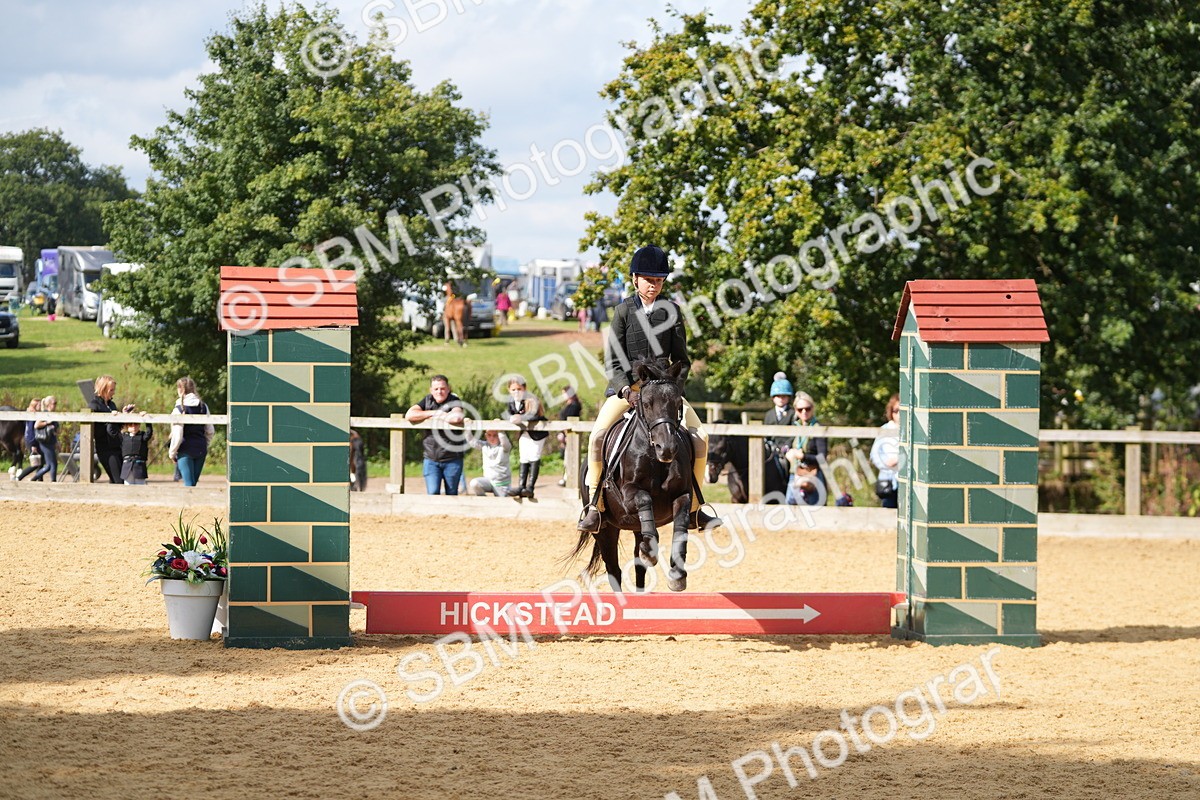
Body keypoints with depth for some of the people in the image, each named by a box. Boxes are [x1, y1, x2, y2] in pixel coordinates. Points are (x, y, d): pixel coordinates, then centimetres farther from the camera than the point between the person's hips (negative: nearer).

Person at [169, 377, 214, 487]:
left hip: (185, 450, -5)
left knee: (189, 483, -6)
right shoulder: (203, 407, 5)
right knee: (193, 482, 14)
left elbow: (177, 435, -12)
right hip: (201, 449, 5)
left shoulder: (179, 409, -10)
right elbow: (210, 431, 9)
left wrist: (172, 452, -1)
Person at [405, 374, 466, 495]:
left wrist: (438, 417, -14)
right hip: (431, 459, 2)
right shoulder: (427, 400, 6)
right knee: (433, 493, -10)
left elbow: (456, 418, -30)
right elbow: (409, 415, -8)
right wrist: (433, 413, -12)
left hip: (452, 459, -2)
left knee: (451, 495, 6)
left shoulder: (454, 402, -6)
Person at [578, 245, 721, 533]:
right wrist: (627, 390, -20)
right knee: (597, 435, -25)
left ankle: (694, 508, 0)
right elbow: (614, 361, -5)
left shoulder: (670, 310, 4)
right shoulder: (625, 310, -1)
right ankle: (594, 508, -16)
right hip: (625, 386, -2)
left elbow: (681, 358, 7)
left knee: (700, 436, -11)